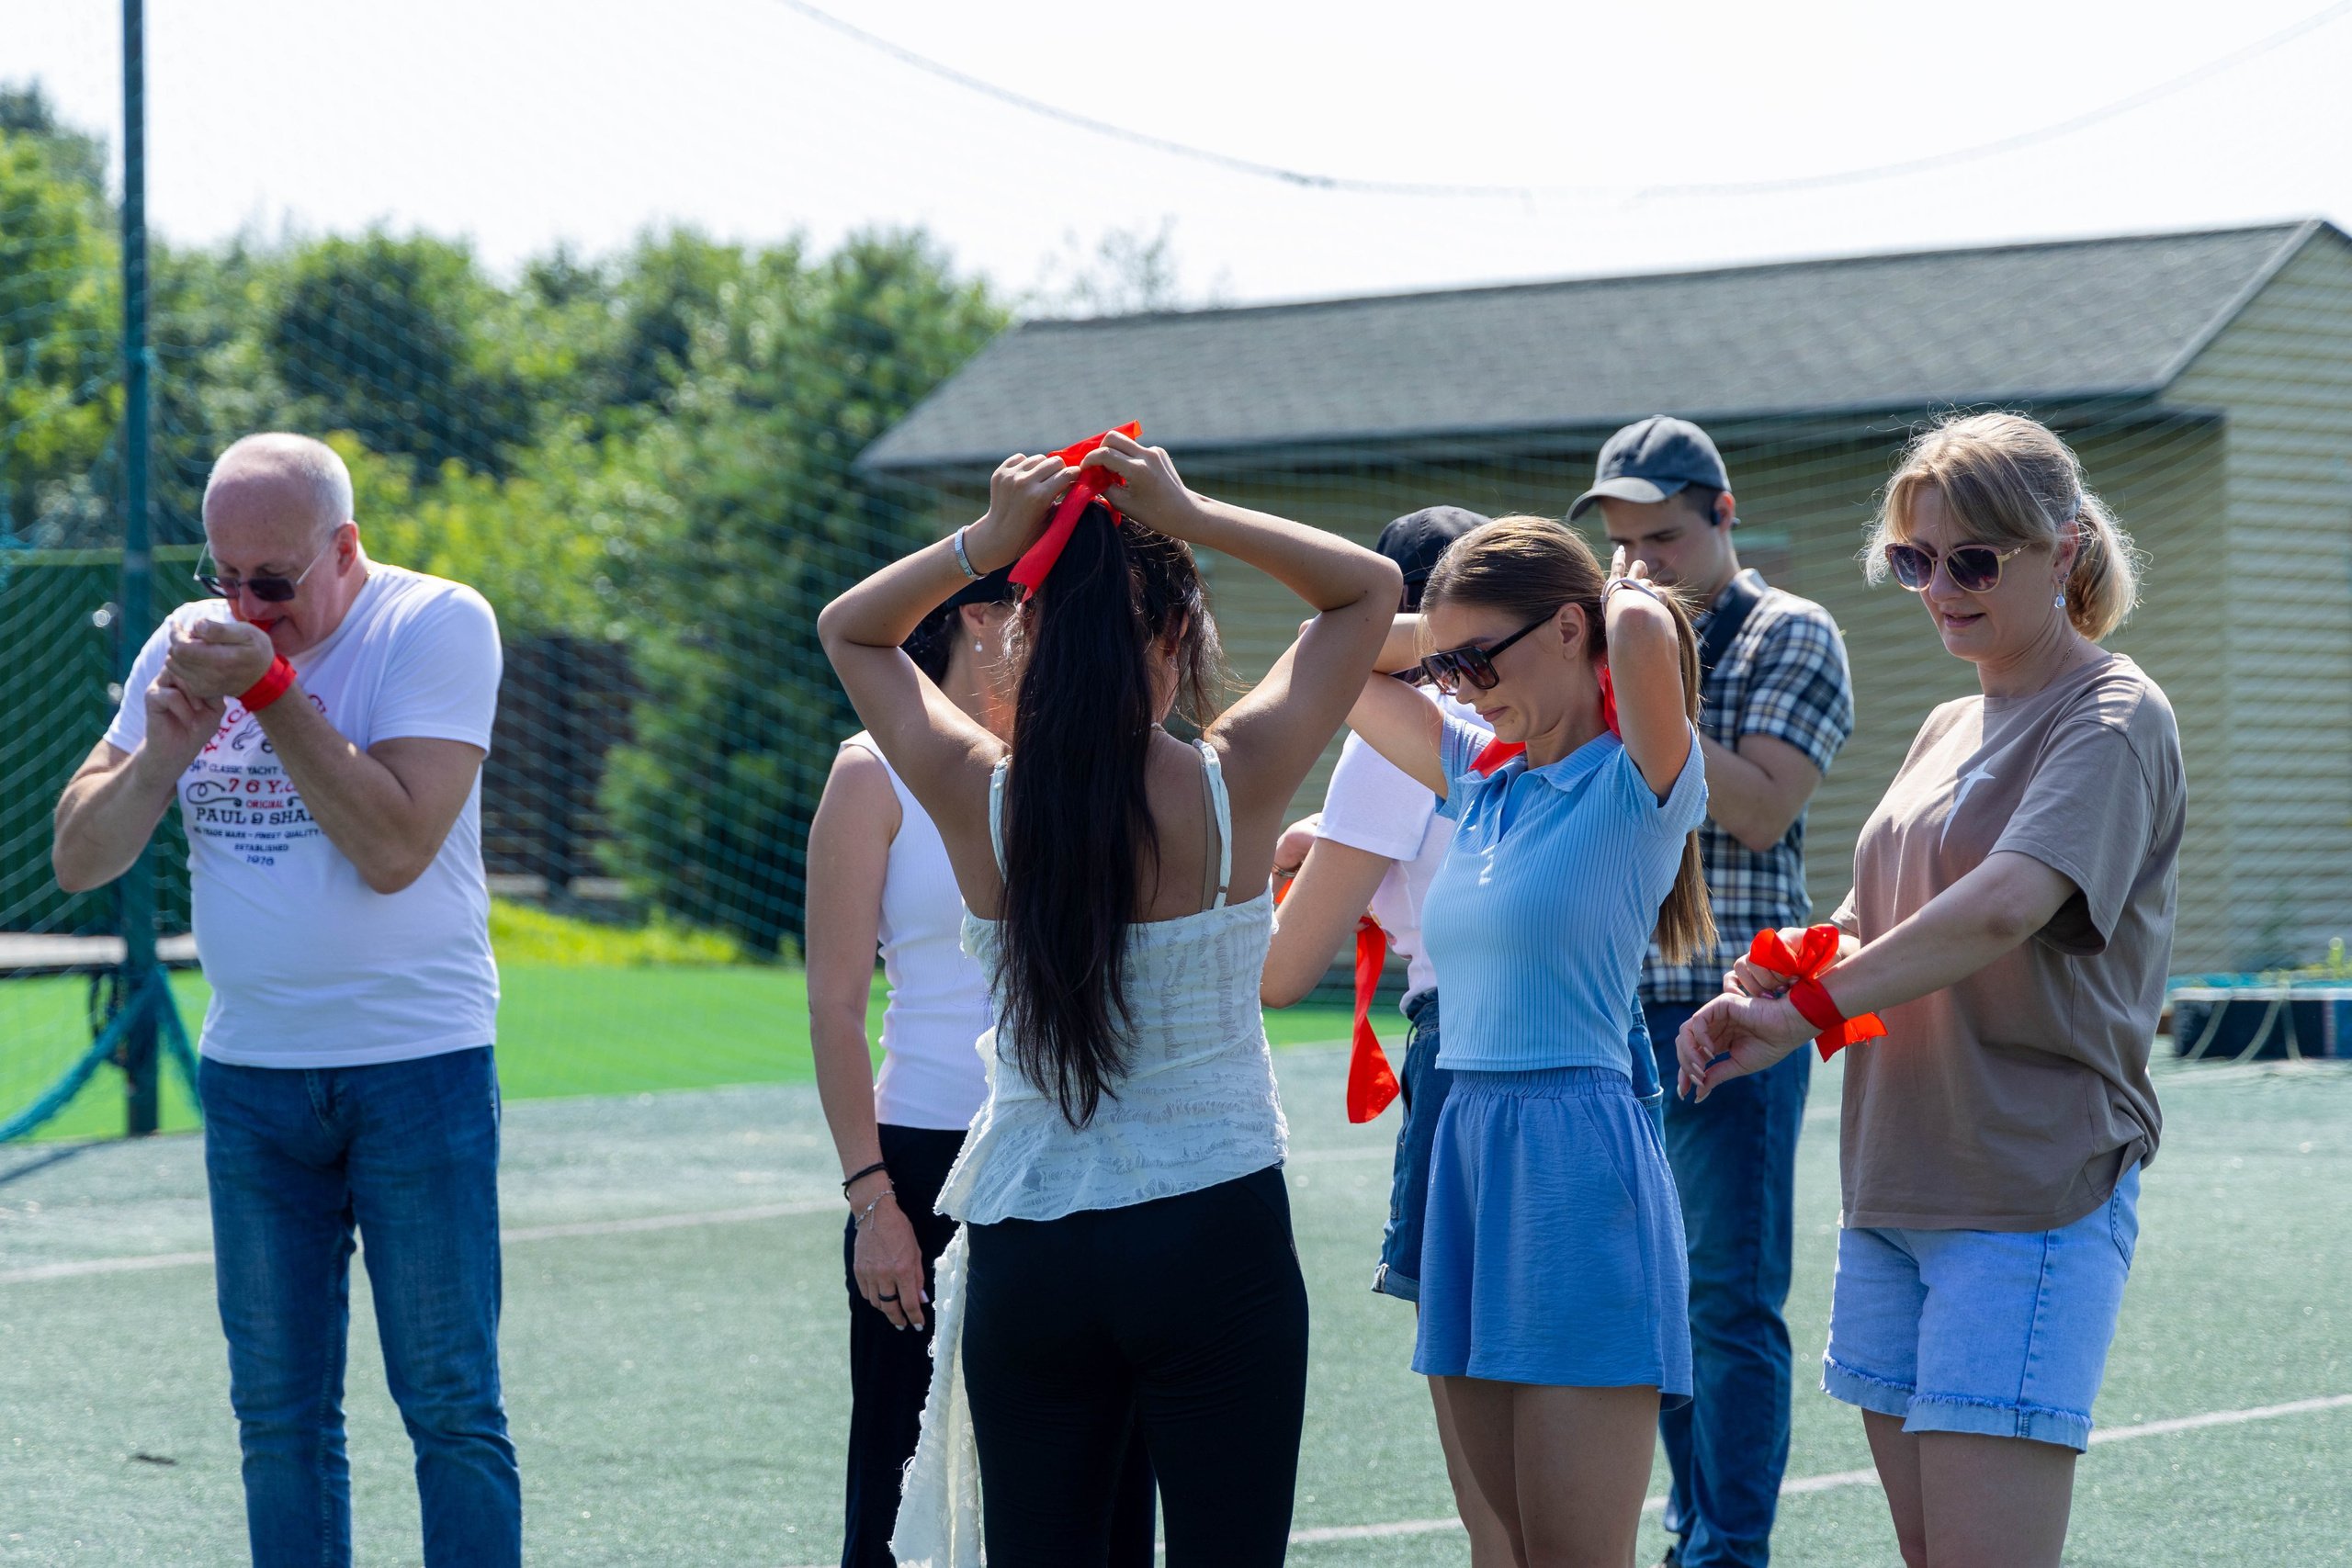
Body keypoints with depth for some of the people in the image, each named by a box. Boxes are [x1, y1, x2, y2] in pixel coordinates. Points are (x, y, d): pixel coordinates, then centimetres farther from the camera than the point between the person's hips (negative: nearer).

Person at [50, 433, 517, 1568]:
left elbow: (394, 849, -20)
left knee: (449, 1406, -2)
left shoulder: (436, 624, -9)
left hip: (417, 1063, -4)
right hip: (248, 1076, 5)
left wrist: (270, 691, -20)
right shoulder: (190, 644, 5)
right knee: (278, 1415, 7)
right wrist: (169, 741, -13)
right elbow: (79, 859, 4)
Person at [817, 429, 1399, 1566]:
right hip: (1215, 1242, -2)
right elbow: (1369, 587, 5)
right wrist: (1191, 518, -4)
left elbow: (848, 630, 13)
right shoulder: (1235, 783, -10)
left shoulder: (978, 798, -6)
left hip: (1025, 1254, 2)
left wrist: (984, 542, -1)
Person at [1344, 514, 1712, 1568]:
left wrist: (1628, 601, -5)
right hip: (1468, 1154, 8)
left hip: (1577, 1163, -8)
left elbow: (1645, 633, -27)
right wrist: (1453, 629, 15)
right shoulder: (1481, 780, 15)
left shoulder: (1640, 780, -6)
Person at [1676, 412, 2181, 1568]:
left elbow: (2003, 907, -23)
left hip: (2032, 1199, -8)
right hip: (1891, 1191, 8)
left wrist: (1806, 1013, -21)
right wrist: (1788, 966, -2)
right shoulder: (1946, 732, 18)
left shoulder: (2114, 718, -7)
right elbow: (1873, 934, 21)